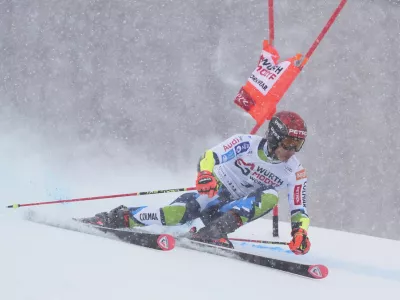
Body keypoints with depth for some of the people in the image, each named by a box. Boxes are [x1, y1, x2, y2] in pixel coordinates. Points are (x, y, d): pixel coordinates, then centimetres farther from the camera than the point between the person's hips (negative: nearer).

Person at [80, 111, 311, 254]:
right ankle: (119, 218, -16)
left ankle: (214, 231, -37)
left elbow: (299, 209, -7)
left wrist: (300, 231, -26)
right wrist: (205, 175, -46)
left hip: (239, 209, 3)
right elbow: (210, 157, -24)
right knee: (177, 213, -30)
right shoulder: (247, 144, -19)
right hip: (213, 192, -3)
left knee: (270, 197, -28)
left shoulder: (295, 172, -12)